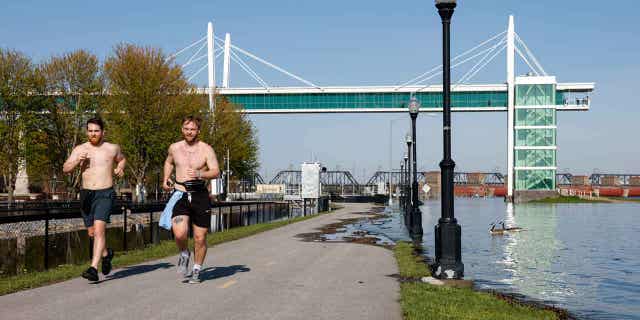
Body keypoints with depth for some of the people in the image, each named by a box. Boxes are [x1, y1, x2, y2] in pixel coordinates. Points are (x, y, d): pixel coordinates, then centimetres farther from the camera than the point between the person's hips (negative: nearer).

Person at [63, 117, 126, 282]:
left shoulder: (112, 149, 3)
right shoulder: (79, 149, 4)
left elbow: (122, 159, 24)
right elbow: (65, 169, -4)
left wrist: (120, 168, 3)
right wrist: (77, 160, -21)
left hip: (105, 194, -3)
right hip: (87, 194, 3)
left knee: (99, 229, -19)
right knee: (92, 232, 14)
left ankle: (93, 268, -23)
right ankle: (106, 253, 43)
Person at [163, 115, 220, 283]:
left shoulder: (206, 149, -2)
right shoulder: (174, 148, 9)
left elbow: (216, 172, -11)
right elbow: (168, 162, 31)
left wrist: (200, 174, -29)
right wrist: (165, 179, 15)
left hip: (200, 195, -1)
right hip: (180, 195, 1)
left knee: (200, 238, 4)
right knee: (180, 233, -20)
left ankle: (196, 270, 26)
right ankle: (184, 253, 13)